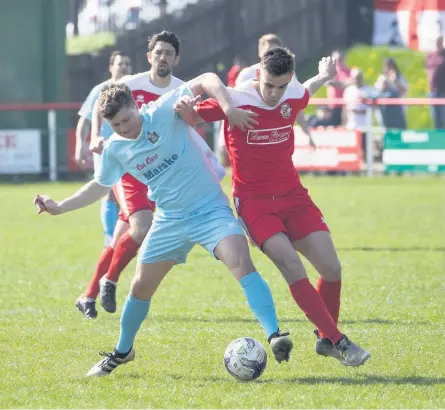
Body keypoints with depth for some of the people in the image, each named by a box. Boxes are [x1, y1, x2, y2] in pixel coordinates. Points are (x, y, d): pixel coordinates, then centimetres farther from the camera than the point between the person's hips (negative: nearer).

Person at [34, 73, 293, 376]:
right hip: (170, 221, 5)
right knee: (141, 287, 11)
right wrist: (60, 207, 14)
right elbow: (100, 186, 19)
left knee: (242, 263, -28)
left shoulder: (165, 112, -15)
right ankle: (122, 352, 35)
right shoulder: (115, 149, 0)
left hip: (211, 209, -5)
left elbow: (207, 80, -22)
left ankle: (275, 337, -34)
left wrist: (228, 107, -37)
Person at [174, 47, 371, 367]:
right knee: (292, 266, -23)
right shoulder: (234, 100, -15)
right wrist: (186, 110, -29)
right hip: (253, 199, -5)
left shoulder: (294, 96, -1)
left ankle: (326, 340, 17)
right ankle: (338, 342, -20)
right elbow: (193, 118, -9)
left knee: (332, 269, -5)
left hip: (292, 193, 5)